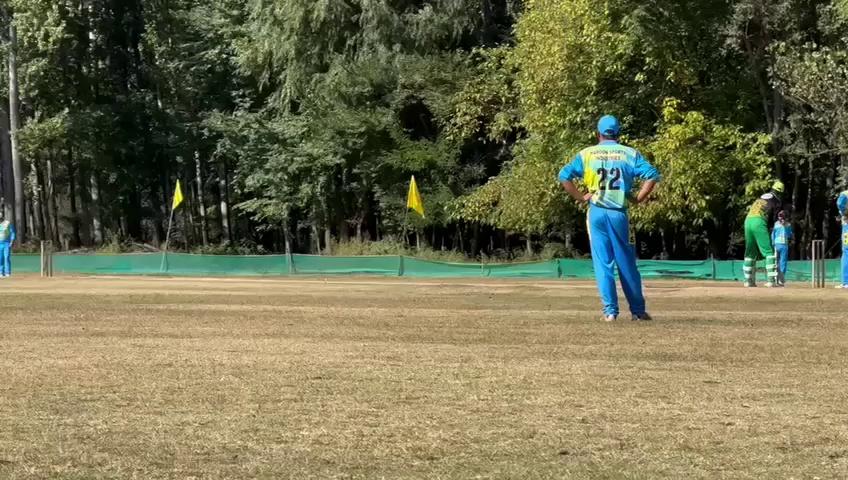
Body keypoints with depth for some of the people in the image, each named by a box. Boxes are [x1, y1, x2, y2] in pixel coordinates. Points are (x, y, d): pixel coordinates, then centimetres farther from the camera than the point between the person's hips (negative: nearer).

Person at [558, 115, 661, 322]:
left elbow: (564, 175, -3)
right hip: (619, 212, 0)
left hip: (596, 212, 0)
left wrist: (579, 197, 3)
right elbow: (652, 175, -7)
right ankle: (638, 310, 12)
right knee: (626, 263, 8)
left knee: (602, 262, 4)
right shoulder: (629, 153, 4)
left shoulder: (587, 153, 5)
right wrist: (638, 198, 0)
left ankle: (610, 310, -3)